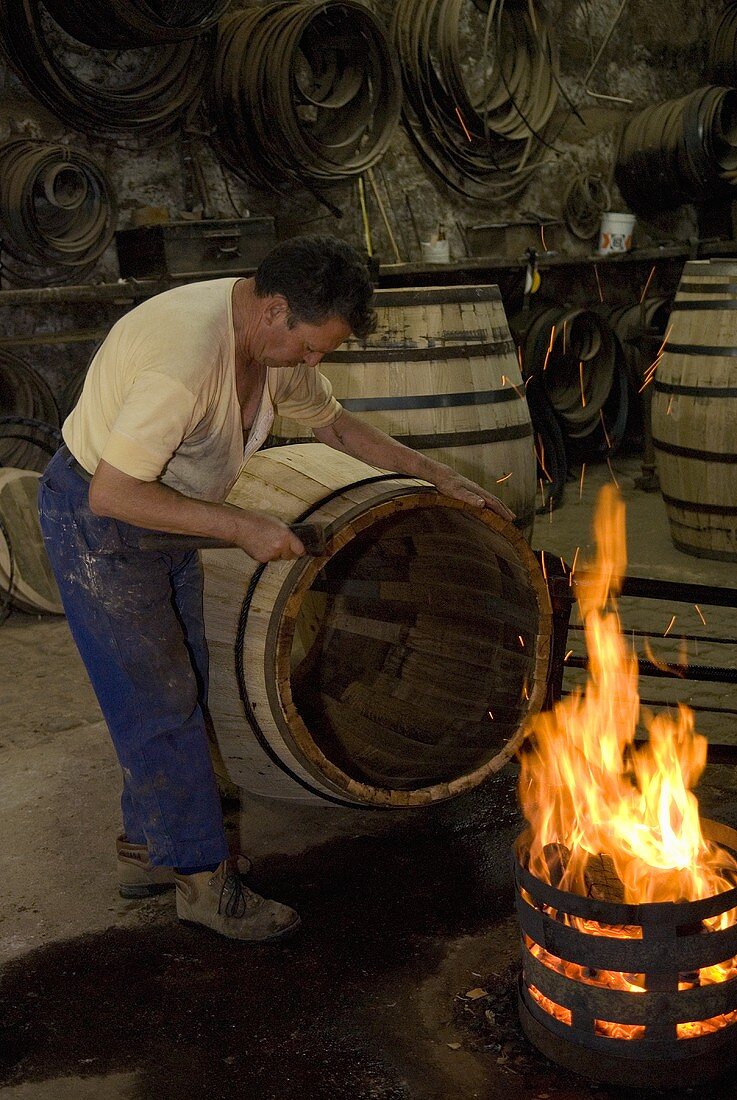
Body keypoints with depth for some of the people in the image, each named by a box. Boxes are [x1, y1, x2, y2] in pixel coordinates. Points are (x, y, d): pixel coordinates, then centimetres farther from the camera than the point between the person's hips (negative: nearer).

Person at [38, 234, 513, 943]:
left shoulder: (276, 340, -5)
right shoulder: (185, 357, -35)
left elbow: (331, 422, 10)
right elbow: (113, 492, -34)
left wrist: (437, 476, 8)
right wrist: (241, 527, -32)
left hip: (162, 512, 9)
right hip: (96, 519, -9)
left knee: (180, 685, 14)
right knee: (159, 700, -4)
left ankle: (146, 847, 29)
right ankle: (202, 878, 10)